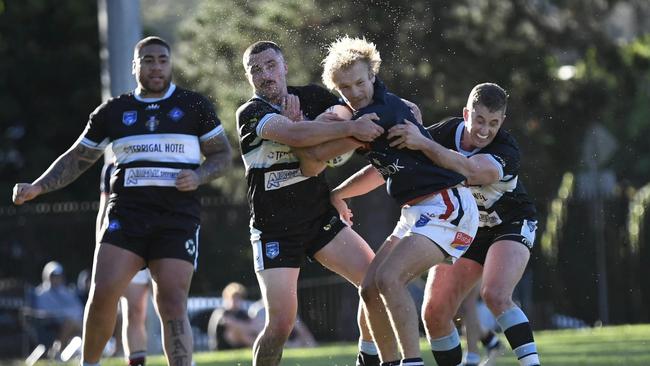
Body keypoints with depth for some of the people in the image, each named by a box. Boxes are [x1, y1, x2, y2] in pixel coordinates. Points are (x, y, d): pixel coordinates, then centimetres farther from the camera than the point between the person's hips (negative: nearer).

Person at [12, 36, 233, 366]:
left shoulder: (194, 106, 8)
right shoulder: (113, 111, 12)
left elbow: (222, 154, 11)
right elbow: (77, 159, 19)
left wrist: (198, 177, -10)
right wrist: (37, 187, 7)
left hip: (178, 217, -1)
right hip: (127, 213, 1)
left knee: (173, 307, -11)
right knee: (103, 293, -14)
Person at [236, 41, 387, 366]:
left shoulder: (310, 97, 3)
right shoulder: (250, 113, -14)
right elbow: (294, 134, -31)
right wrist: (350, 127, -34)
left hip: (321, 218, 5)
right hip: (274, 231, -5)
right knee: (281, 324, -15)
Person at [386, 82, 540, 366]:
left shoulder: (506, 153, -29)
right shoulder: (446, 132, -15)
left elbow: (469, 170, -49)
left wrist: (422, 143, -55)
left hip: (511, 225, -5)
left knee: (495, 295, -31)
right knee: (434, 313, -6)